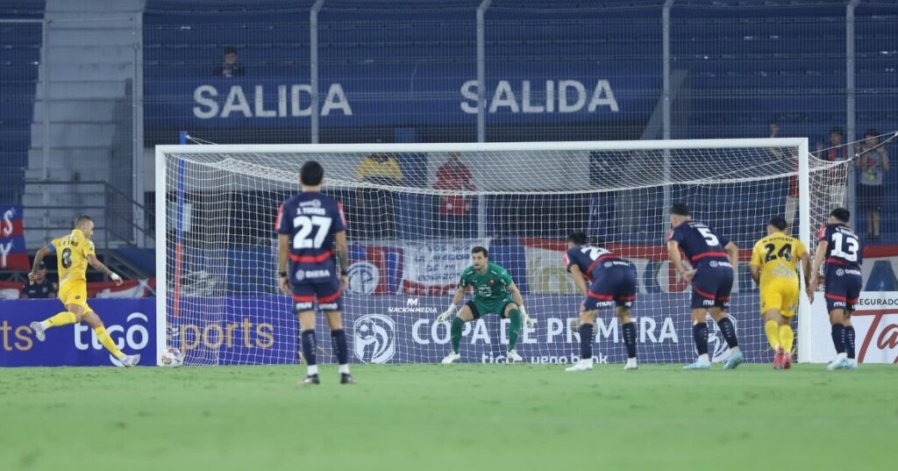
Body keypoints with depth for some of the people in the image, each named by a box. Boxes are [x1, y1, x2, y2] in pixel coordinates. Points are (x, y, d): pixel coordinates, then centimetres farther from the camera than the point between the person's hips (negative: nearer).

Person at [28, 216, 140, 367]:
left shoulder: (61, 241, 25)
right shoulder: (85, 242, 5)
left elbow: (41, 252, 17)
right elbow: (93, 262, -10)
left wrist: (35, 272, 30)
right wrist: (112, 274, -3)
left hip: (63, 287, 8)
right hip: (76, 283, -8)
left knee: (96, 322, 7)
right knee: (75, 315, -33)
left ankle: (121, 357, 4)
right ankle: (43, 325, -52)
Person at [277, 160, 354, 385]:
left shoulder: (288, 207, -1)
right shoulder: (332, 206, -1)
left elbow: (283, 244, -1)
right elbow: (341, 244, -1)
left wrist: (282, 274, 7)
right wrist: (344, 272, 9)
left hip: (300, 272, 0)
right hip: (326, 270, 0)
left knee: (306, 323, -1)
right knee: (336, 322, 7)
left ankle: (312, 373, -9)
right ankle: (344, 372, 7)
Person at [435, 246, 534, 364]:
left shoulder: (498, 272, -29)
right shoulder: (467, 274, -19)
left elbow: (514, 290, -16)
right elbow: (460, 291, 3)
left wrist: (524, 313, -15)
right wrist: (449, 310, 6)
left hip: (500, 300, -3)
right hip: (480, 301, 3)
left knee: (515, 313, -34)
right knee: (457, 320, -14)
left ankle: (511, 351, -21)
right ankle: (454, 353, 12)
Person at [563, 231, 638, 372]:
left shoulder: (570, 253, 25)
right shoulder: (598, 250, 41)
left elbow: (576, 272, 7)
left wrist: (586, 296, -3)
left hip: (608, 273, -6)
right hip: (628, 269, 6)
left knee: (587, 315, 3)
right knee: (624, 314, 24)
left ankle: (586, 361, -7)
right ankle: (632, 360, 21)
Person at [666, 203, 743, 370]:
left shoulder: (678, 229, 13)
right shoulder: (705, 228, 32)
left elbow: (672, 246, -11)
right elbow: (733, 248, 33)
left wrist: (682, 272, -9)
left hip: (708, 270, -6)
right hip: (726, 268, 6)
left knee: (698, 316, -2)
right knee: (718, 312, 20)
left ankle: (703, 359, -12)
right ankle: (735, 351, 9)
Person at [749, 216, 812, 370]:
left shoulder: (761, 243, 24)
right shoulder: (794, 242, 24)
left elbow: (754, 269, 13)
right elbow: (806, 257, 4)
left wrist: (760, 284, 31)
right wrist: (807, 283, 9)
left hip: (770, 283, -2)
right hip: (791, 283, 2)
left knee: (771, 320, -15)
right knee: (785, 322, 17)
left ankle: (777, 347, -45)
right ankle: (787, 352, -9)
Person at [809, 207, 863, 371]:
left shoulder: (828, 228, 17)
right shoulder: (855, 237, 30)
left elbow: (822, 246, -2)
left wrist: (814, 275, -8)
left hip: (837, 273, -5)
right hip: (856, 276, 5)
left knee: (836, 319, -14)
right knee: (846, 319, 20)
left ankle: (841, 354, -34)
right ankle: (851, 358, 14)